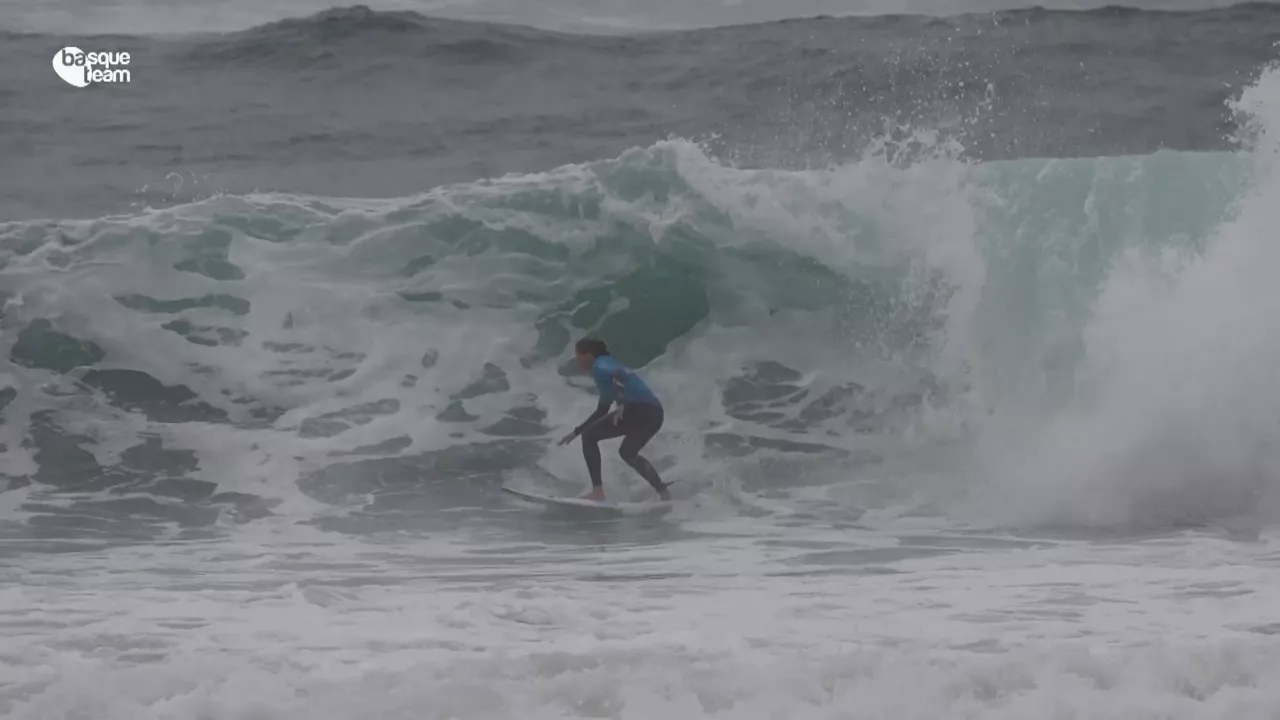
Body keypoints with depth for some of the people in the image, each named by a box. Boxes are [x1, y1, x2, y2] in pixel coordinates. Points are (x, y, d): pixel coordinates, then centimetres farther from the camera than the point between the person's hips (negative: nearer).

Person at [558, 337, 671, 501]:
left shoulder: (600, 365, 4)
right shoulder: (609, 366, 31)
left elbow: (615, 375, -22)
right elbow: (602, 411, 37)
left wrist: (621, 404, -29)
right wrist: (576, 432, 38)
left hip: (638, 409, -9)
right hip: (655, 413, 9)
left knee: (589, 436, 3)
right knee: (627, 453, 30)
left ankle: (597, 491, -4)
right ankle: (664, 493, 27)